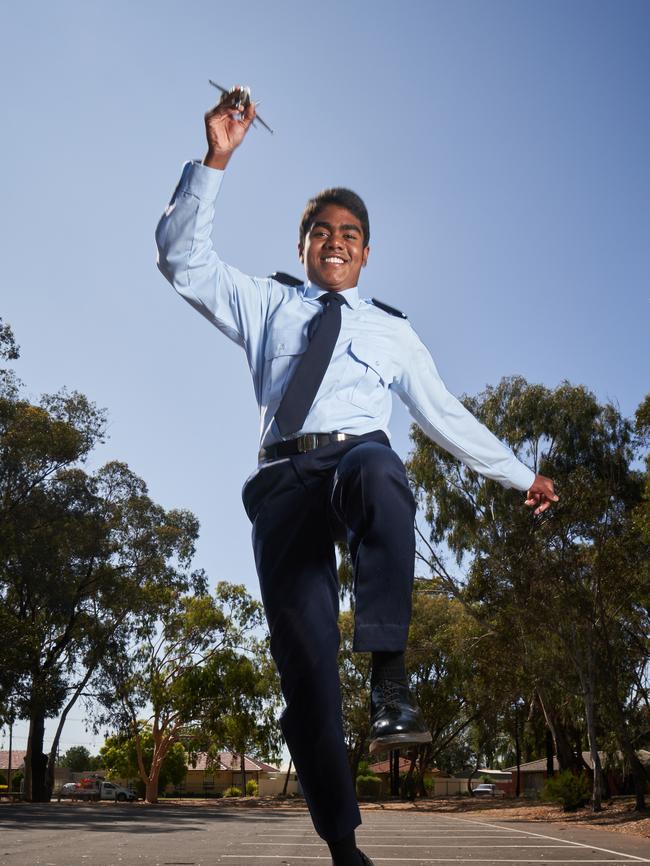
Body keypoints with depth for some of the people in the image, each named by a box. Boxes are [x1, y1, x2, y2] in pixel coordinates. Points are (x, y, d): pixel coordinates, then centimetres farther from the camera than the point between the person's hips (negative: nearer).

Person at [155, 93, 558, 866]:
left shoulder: (391, 330, 25)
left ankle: (390, 681, -40)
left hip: (361, 459, 0)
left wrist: (519, 475, 22)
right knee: (301, 651, -11)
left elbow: (444, 414, 24)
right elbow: (181, 258, 16)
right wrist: (215, 161, 8)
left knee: (376, 470, -40)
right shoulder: (265, 305, 25)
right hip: (284, 477, 1)